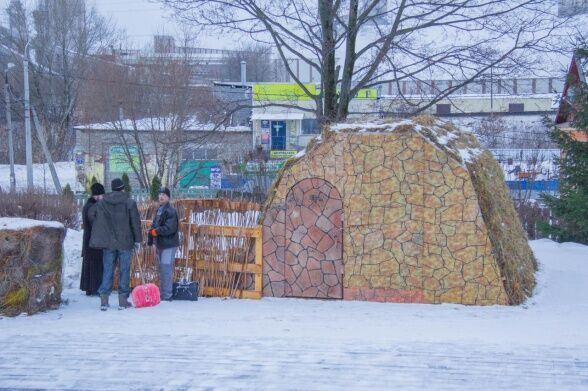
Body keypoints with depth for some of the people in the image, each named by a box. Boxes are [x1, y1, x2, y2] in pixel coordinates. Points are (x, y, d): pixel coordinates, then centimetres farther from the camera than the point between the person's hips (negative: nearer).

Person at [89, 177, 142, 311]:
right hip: (125, 243, -3)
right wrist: (137, 239, 1)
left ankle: (104, 300, 3)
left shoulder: (102, 203, 4)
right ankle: (123, 300, 5)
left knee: (107, 270, 8)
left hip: (108, 243, 3)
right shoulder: (130, 203, -5)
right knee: (124, 270, 4)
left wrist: (102, 233, 20)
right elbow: (135, 222, -6)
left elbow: (91, 215, 8)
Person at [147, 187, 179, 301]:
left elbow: (169, 228, -22)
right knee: (162, 269, 16)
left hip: (169, 244, -10)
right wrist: (151, 237, 8)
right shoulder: (159, 210, 17)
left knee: (166, 269, -12)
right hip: (160, 244, 10)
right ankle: (162, 293, 26)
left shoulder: (170, 211, -12)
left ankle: (167, 295, -10)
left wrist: (156, 231, -18)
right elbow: (154, 225, 21)